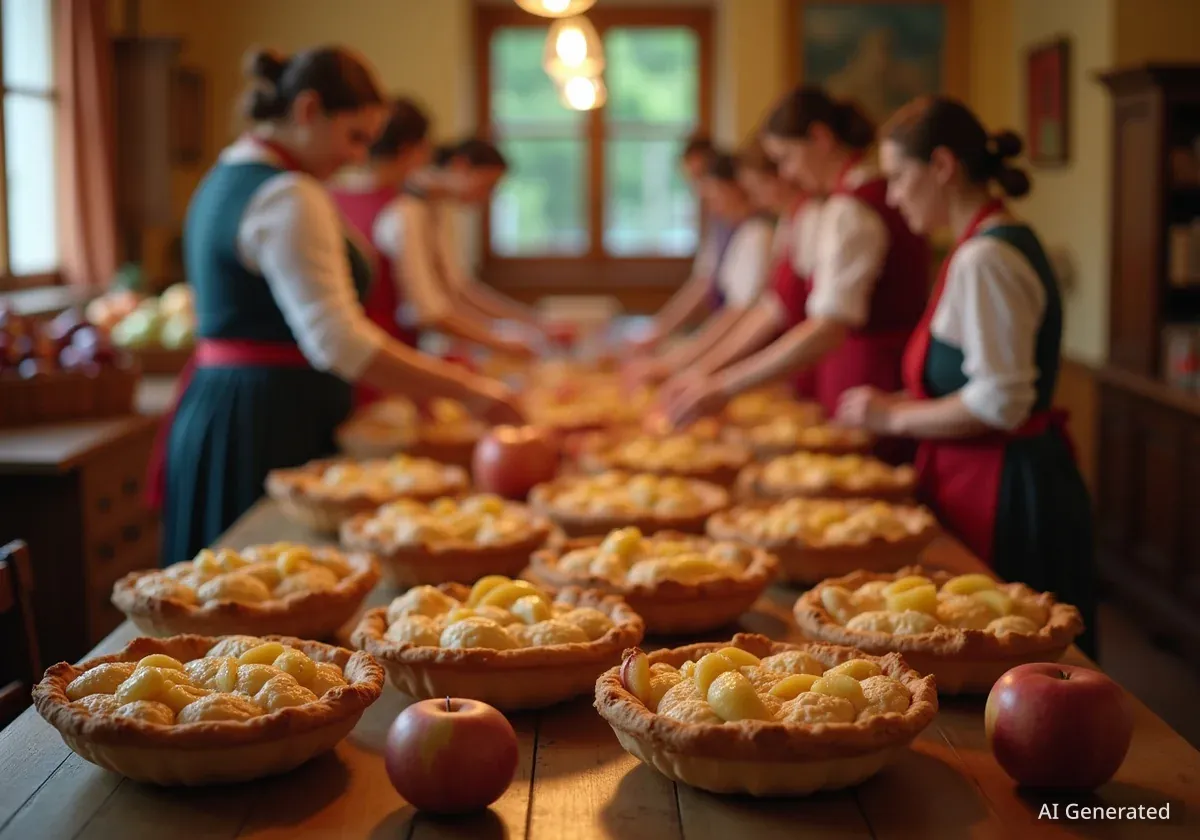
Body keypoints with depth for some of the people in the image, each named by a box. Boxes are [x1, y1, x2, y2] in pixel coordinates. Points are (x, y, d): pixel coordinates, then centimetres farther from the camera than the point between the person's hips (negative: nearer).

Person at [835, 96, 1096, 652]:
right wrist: (896, 407, 14)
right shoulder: (1002, 243, 13)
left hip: (1004, 491, -10)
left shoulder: (985, 261, -18)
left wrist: (896, 417, -10)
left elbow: (999, 403, -23)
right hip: (1003, 479, 10)